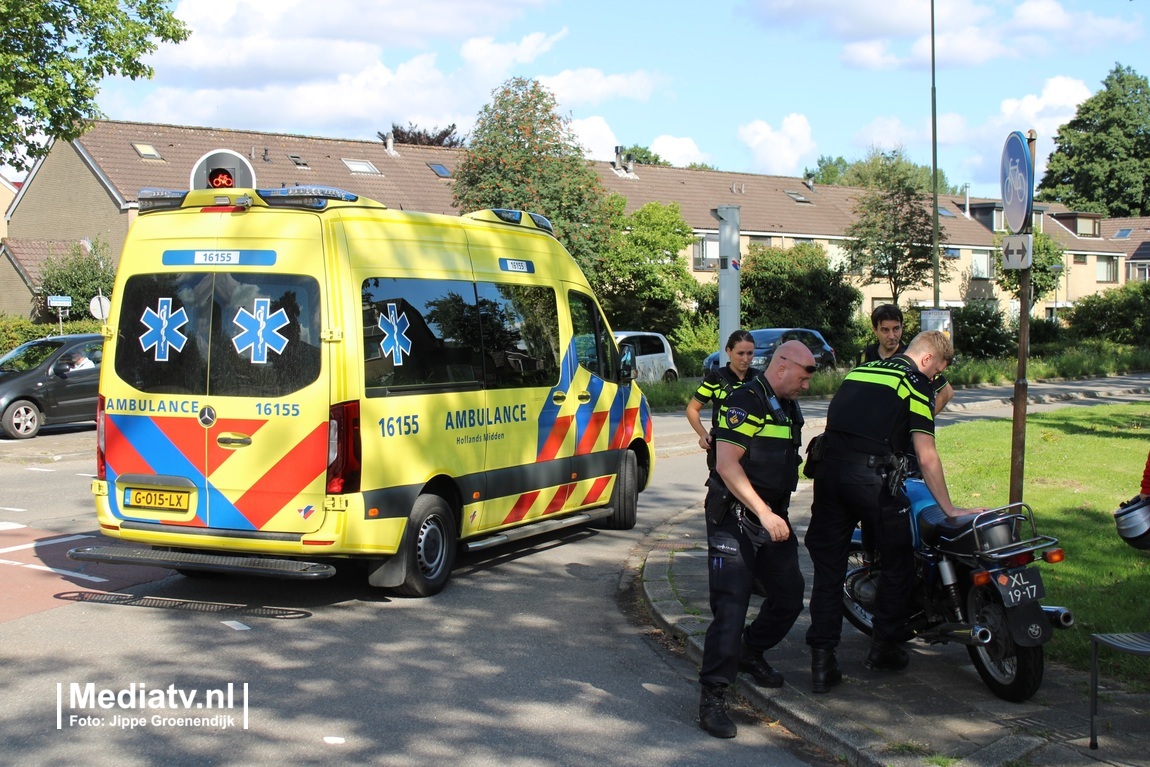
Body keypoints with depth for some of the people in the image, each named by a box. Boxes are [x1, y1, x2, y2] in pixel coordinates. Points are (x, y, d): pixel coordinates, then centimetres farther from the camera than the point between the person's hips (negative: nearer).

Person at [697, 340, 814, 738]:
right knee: (731, 605, -13)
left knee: (789, 597, 11)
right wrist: (764, 513, -26)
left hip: (773, 518, 9)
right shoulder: (746, 402, -16)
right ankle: (713, 696, -8)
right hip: (735, 518, -9)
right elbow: (727, 464, -23)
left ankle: (750, 652, 36)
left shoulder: (788, 408, 15)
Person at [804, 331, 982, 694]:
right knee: (898, 562, 14)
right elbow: (926, 458, -3)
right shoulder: (916, 384, 2)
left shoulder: (859, 370, 21)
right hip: (872, 477, -6)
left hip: (829, 469, 6)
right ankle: (884, 647, 22)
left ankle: (822, 663, 5)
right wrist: (949, 508, 4)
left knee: (828, 566, 8)